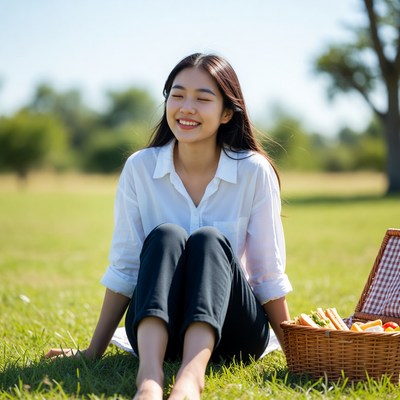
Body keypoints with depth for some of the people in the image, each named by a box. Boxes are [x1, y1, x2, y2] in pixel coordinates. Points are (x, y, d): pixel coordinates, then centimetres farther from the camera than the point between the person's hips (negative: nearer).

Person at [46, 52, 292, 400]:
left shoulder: (255, 172, -6)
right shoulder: (140, 168, -3)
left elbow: (269, 274, -1)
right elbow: (124, 268, 1)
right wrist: (93, 352, 0)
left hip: (232, 334, 0)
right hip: (156, 330, 1)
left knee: (209, 239, -27)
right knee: (164, 236, -26)